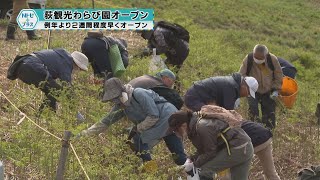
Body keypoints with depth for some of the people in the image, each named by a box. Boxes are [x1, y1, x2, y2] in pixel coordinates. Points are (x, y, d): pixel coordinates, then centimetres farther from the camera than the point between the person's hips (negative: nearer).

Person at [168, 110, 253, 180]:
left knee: (205, 169, -10)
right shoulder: (194, 126, 6)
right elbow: (203, 150, 12)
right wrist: (191, 159, -3)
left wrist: (195, 164, -9)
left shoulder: (202, 127, -25)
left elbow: (210, 152, -18)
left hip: (237, 148, -10)